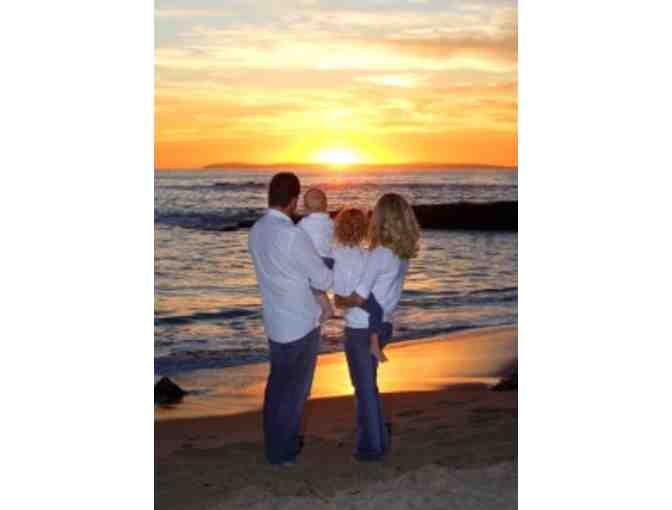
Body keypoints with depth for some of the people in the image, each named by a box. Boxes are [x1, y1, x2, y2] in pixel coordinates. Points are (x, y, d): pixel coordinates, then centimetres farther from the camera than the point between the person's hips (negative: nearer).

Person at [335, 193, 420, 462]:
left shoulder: (379, 254, -23)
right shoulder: (402, 254, 1)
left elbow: (358, 297, -24)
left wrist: (339, 301, -5)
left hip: (362, 329, -7)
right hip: (382, 325, 8)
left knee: (364, 387, 7)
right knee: (369, 385, 23)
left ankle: (372, 446, 17)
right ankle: (379, 439, 31)